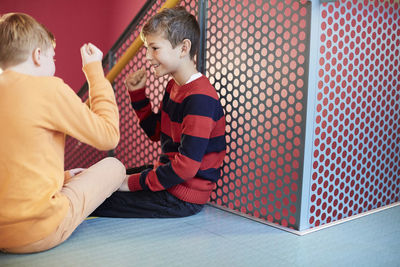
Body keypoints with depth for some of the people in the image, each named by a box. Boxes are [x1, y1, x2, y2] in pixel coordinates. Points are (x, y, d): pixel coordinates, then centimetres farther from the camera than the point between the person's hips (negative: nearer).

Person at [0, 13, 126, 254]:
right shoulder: (48, 88, -14)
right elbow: (109, 136, -5)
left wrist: (62, 176, 21)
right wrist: (95, 70, 2)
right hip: (37, 234, -7)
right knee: (113, 166, 11)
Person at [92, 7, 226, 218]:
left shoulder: (199, 99, -24)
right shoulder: (174, 86, 8)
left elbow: (186, 166, -27)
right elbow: (156, 132, 21)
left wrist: (134, 182, -18)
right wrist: (137, 93, 9)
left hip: (182, 198, -10)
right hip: (166, 175, 10)